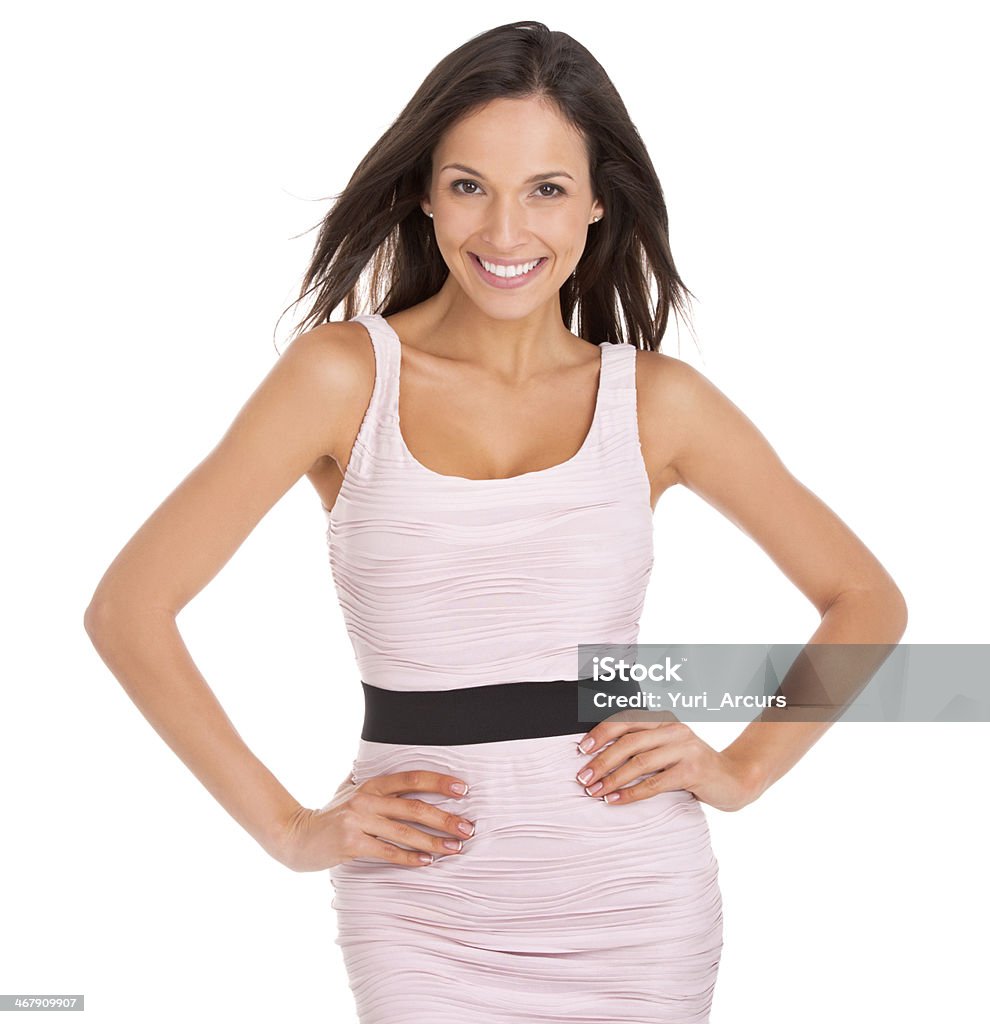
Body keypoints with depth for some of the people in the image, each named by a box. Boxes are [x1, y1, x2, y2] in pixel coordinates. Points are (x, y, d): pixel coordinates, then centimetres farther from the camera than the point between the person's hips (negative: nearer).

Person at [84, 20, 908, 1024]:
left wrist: (741, 770, 0)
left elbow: (867, 601, 12)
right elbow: (127, 608, -5)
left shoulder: (655, 397, 1)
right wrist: (289, 828, -5)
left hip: (637, 906, 2)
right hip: (424, 913, -1)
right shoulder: (344, 371, -4)